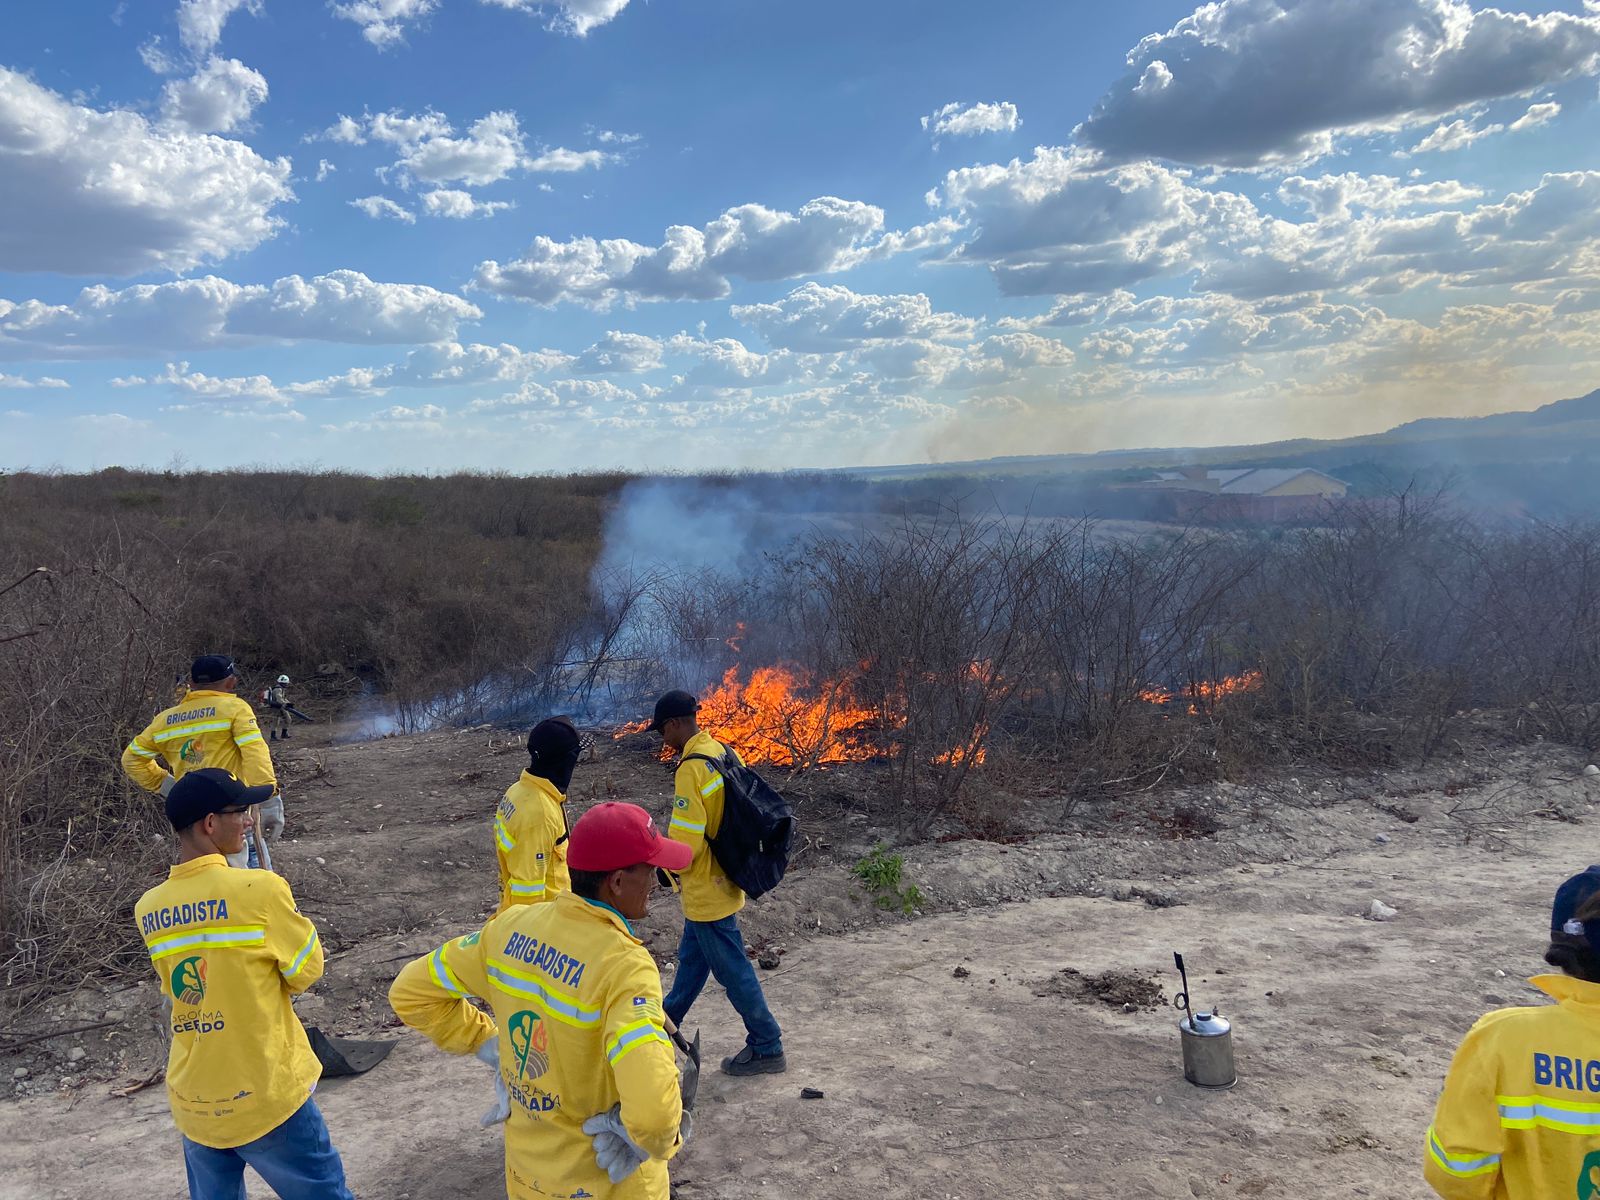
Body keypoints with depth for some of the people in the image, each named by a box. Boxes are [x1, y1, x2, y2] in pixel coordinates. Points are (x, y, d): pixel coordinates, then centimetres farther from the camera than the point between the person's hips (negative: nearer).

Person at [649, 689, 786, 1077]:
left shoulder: (691, 769, -26)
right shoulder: (723, 752, 1)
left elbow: (685, 841, -27)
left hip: (705, 888, -9)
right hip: (721, 878, 9)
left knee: (731, 969, 4)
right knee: (691, 957, 25)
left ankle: (766, 1048, 16)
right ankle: (668, 1020, 44)